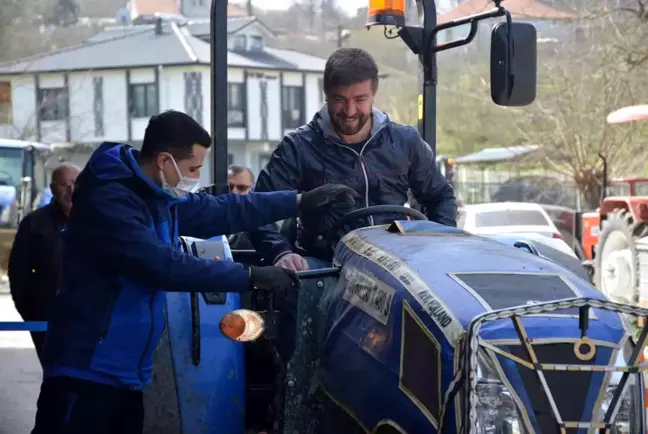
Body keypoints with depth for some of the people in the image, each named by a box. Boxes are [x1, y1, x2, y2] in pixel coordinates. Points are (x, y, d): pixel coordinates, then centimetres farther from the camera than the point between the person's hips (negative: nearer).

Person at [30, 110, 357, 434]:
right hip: (88, 372, -9)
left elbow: (220, 211, 21)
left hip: (127, 373, 10)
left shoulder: (159, 197, 12)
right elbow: (163, 265, -27)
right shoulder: (108, 201, -19)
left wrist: (301, 201, 17)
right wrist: (251, 277, -23)